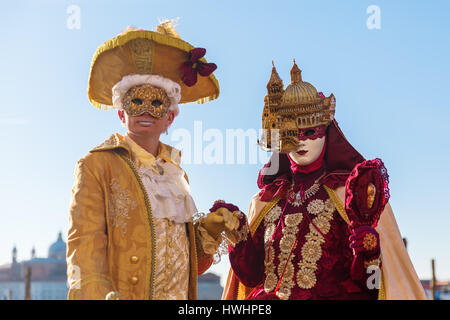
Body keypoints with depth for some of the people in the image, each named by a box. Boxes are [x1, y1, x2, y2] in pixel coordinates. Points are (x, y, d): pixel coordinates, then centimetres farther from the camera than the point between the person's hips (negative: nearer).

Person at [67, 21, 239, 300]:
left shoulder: (176, 172, 14)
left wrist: (208, 230, 0)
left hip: (180, 297, 5)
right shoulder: (97, 165, -1)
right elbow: (84, 245, -10)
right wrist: (100, 295, -23)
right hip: (125, 293, -4)